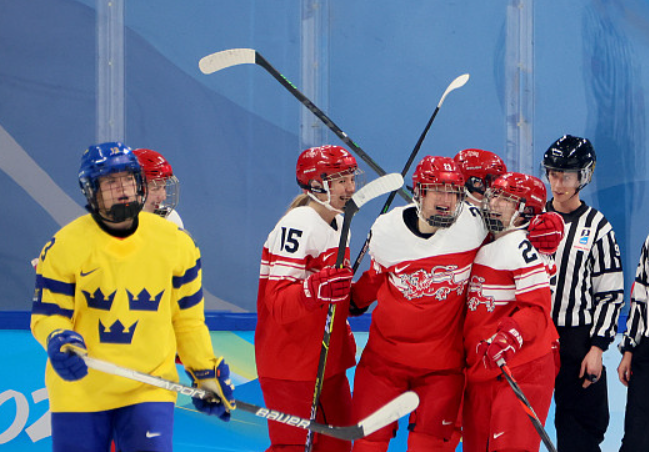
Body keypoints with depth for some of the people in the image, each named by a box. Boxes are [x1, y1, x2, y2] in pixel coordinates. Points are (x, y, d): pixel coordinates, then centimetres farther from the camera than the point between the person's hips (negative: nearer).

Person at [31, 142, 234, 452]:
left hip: (149, 389, 1)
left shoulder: (175, 242, 1)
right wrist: (58, 340, -23)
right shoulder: (65, 246, -6)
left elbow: (188, 319, 11)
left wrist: (206, 374, 11)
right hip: (79, 389, -1)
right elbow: (47, 315, -2)